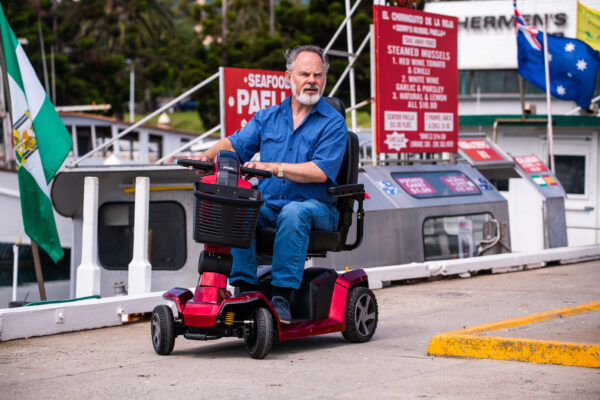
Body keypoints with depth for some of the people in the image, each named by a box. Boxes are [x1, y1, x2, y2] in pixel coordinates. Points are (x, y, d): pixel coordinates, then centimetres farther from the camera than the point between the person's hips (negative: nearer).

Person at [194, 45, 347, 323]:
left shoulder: (333, 123, -2)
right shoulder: (268, 117, 14)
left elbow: (321, 172, -15)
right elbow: (236, 144, 12)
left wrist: (274, 168, -24)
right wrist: (208, 155, -10)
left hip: (317, 208, -4)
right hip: (268, 204, 4)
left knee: (293, 212, -37)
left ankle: (282, 296, -35)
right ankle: (245, 288, -23)